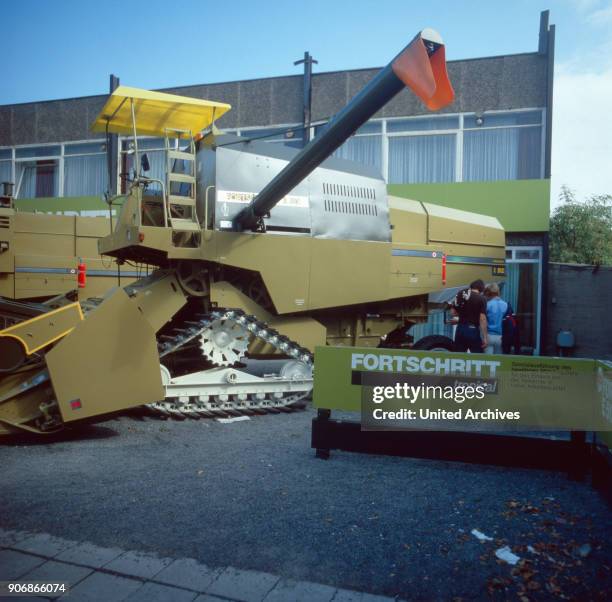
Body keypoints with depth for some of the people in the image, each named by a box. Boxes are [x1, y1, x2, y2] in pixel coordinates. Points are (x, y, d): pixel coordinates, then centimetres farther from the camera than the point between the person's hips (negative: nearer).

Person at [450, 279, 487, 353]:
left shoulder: (461, 294, 5)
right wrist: (485, 337, -14)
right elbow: (482, 319, -14)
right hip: (473, 330, -4)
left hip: (461, 328, 4)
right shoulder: (481, 298, -7)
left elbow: (453, 311, 5)